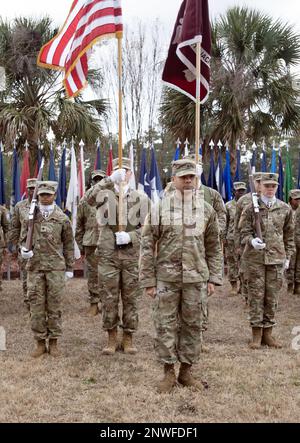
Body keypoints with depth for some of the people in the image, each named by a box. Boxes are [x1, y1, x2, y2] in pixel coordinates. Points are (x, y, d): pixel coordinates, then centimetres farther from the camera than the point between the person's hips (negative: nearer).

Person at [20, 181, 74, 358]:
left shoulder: (62, 219, 2)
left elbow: (68, 245, 6)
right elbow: (24, 238, 14)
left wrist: (69, 268, 5)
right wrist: (24, 249, -9)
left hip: (56, 267, -1)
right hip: (35, 266, 1)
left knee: (55, 305, 3)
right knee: (36, 305, 3)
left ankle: (53, 342, 14)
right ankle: (40, 342, 14)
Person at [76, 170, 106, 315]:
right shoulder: (85, 200, 8)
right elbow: (79, 225, 12)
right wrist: (80, 244, 9)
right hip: (91, 243, 1)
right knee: (93, 273, 4)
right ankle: (94, 303, 13)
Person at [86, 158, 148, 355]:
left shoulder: (141, 198, 7)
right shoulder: (104, 195, 4)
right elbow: (89, 198, -20)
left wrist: (129, 236, -15)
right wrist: (110, 180, -31)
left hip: (132, 256, 1)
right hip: (108, 256, -1)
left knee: (130, 299, 6)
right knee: (109, 299, 4)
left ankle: (128, 339, 18)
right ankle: (112, 338, 17)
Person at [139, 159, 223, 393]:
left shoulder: (206, 209, 5)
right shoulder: (160, 208, -2)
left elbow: (214, 247, 10)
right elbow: (147, 246, -1)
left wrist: (214, 278, 5)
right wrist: (148, 281, -4)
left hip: (196, 278, 2)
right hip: (166, 277, -2)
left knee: (193, 325, 8)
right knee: (165, 325, 3)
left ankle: (187, 370, 22)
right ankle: (169, 372, 16)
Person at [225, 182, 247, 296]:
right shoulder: (228, 206, 4)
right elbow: (224, 223, 5)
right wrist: (223, 238, -2)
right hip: (231, 239, 0)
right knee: (232, 263, 3)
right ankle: (234, 286, 12)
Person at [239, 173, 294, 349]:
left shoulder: (286, 209, 8)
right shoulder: (251, 208, 1)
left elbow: (289, 235, 14)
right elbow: (244, 232, 0)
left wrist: (288, 256, 10)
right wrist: (252, 241, -20)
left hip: (277, 258, 2)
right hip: (255, 258, -2)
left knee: (273, 296, 6)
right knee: (256, 295, 1)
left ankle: (268, 333, 17)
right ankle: (257, 333, 9)